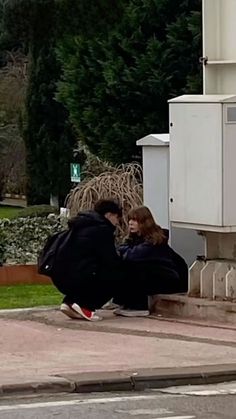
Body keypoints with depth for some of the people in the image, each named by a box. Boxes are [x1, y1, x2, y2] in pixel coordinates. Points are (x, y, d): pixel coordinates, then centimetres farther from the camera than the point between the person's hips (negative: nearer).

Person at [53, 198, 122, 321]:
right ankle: (85, 306, -5)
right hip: (80, 280, -9)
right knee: (116, 275, 5)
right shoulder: (102, 229, -6)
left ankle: (70, 302, 11)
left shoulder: (81, 225, 22)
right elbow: (111, 261, -7)